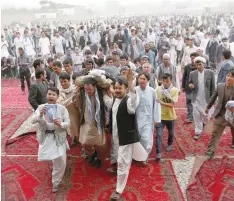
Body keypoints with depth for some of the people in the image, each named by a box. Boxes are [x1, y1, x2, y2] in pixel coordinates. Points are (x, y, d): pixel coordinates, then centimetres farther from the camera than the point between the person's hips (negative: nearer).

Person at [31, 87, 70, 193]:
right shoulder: (41, 107, -3)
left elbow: (68, 123, -9)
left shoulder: (62, 108, -7)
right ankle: (54, 164, 55)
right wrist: (40, 115, -30)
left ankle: (55, 183, 17)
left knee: (60, 161, -6)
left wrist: (60, 124, -30)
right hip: (45, 137, 2)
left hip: (58, 137, -2)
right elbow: (33, 120, -11)